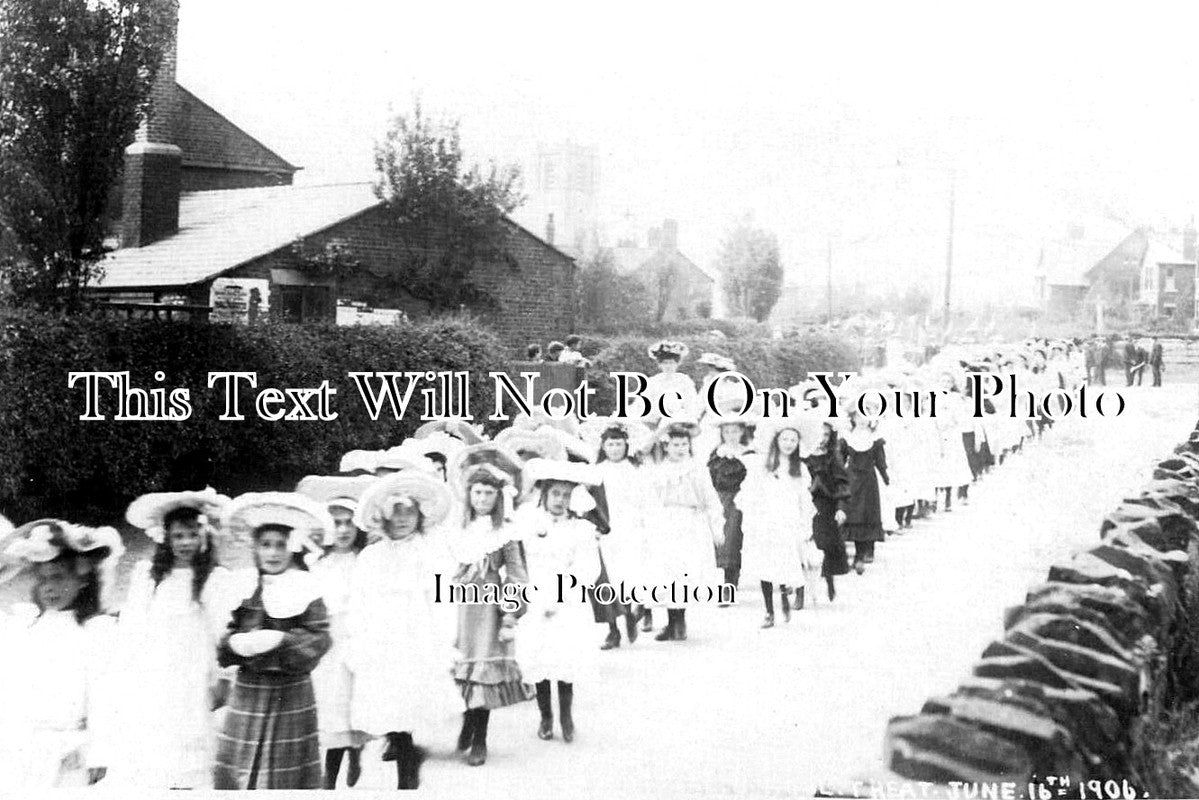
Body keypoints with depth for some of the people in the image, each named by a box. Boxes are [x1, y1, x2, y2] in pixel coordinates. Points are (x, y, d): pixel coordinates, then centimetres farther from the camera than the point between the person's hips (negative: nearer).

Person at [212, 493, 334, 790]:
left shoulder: (305, 587, -4)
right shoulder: (242, 585, 5)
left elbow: (319, 637, -9)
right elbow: (223, 633, 6)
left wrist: (281, 639, -22)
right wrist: (235, 643, -15)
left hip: (291, 692, -3)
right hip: (248, 690, 3)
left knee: (287, 774, 2)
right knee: (237, 771, 2)